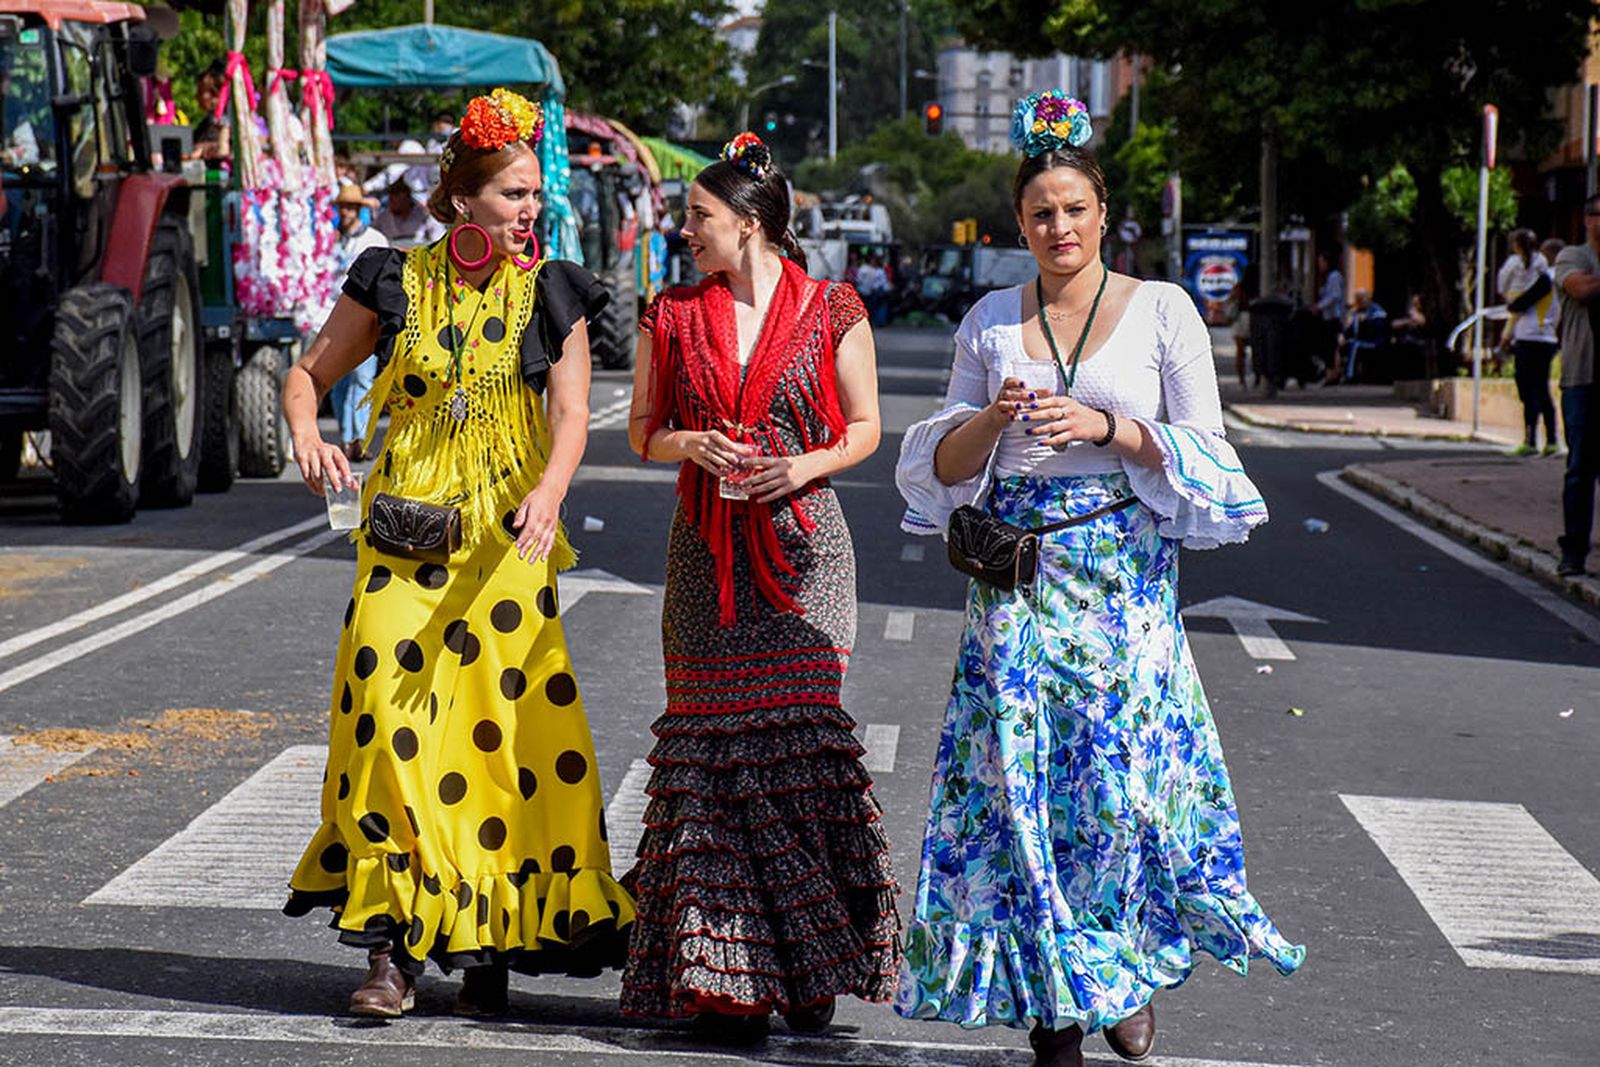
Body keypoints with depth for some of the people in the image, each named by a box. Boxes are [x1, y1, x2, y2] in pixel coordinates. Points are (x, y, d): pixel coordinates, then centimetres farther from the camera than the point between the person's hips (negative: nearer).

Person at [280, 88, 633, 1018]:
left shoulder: (552, 295, 5)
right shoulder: (394, 285, 5)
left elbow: (571, 415, -3)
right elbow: (311, 373, 14)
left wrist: (549, 494, -22)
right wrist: (308, 435, -8)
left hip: (509, 537, 0)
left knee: (503, 723, -5)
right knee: (393, 718, -11)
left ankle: (491, 949, 6)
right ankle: (393, 949, -5)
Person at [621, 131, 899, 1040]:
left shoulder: (831, 312, 0)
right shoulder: (674, 315, 8)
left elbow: (863, 429, 7)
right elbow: (644, 430, 14)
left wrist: (805, 464, -11)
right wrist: (693, 445, -7)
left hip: (804, 540, -2)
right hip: (708, 548, 3)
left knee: (801, 734, -9)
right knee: (717, 742, -1)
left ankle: (811, 964, 0)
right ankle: (729, 974, 5)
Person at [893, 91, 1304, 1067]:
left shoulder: (1163, 311, 2)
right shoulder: (992, 321, 9)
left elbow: (1203, 454, -1)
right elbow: (945, 466, 10)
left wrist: (1110, 428, -16)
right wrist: (993, 418, -10)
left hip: (1125, 576, -2)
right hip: (1016, 578, 2)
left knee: (1125, 776, -5)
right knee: (1021, 778, -2)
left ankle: (1132, 968, 19)